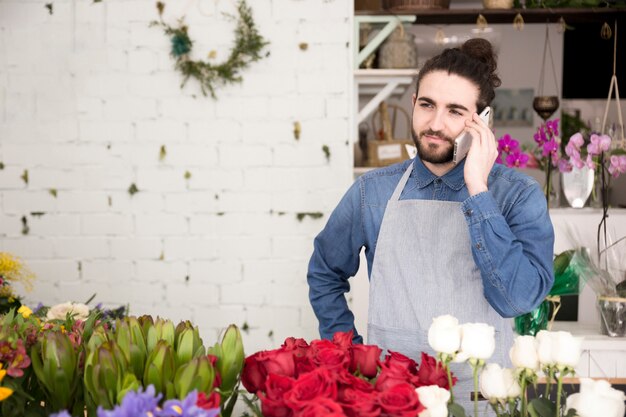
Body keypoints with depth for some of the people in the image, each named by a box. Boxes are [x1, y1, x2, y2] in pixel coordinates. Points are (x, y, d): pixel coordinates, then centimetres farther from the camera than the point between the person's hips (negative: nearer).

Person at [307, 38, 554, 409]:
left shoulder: (518, 195, -1)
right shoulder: (373, 191, 5)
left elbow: (519, 298, -15)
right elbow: (324, 274, 19)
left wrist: (477, 191, -14)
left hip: (482, 391, -2)